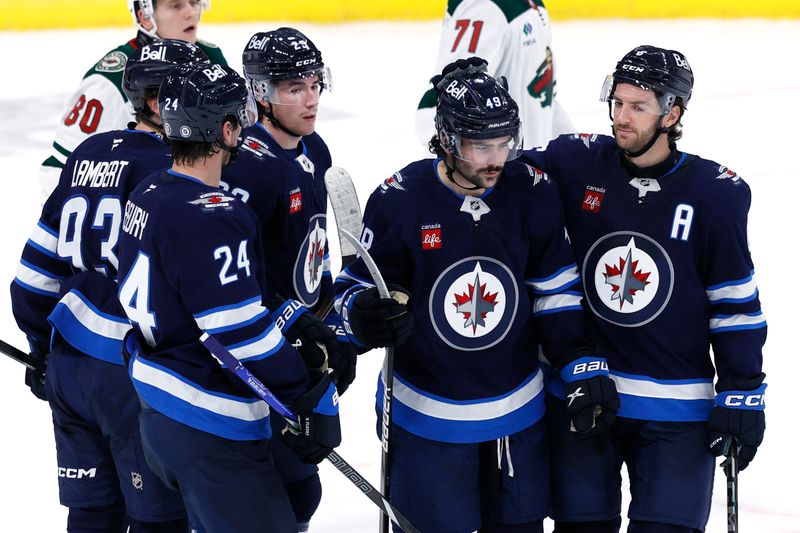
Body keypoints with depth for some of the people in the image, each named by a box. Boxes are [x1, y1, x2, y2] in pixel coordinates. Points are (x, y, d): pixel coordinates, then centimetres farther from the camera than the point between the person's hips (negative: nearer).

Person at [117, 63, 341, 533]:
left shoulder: (148, 195, 7)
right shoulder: (211, 219, -23)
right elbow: (245, 334, -24)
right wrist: (317, 401, -16)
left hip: (156, 404, 10)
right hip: (211, 428, -10)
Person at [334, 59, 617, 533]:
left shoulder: (532, 194, -6)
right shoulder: (401, 201, -14)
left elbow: (556, 293, 2)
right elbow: (354, 286, -3)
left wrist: (584, 365, -6)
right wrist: (363, 315, -26)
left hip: (518, 413, 3)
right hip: (428, 414, -3)